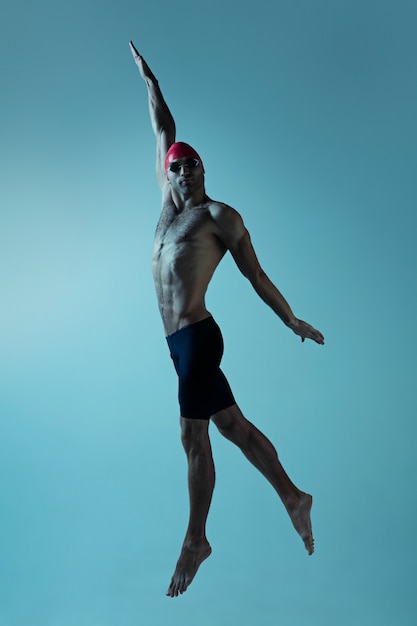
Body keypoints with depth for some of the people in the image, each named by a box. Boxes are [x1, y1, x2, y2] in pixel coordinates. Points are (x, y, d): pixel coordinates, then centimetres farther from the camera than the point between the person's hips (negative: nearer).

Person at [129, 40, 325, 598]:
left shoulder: (220, 215, -1)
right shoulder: (169, 206, 17)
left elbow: (256, 275, 2)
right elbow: (163, 134, 26)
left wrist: (292, 321, 6)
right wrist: (149, 79, 33)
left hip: (197, 337, -7)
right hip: (181, 341, 7)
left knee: (194, 437, -2)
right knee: (233, 425, 11)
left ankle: (196, 541, 13)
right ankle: (293, 497, 23)